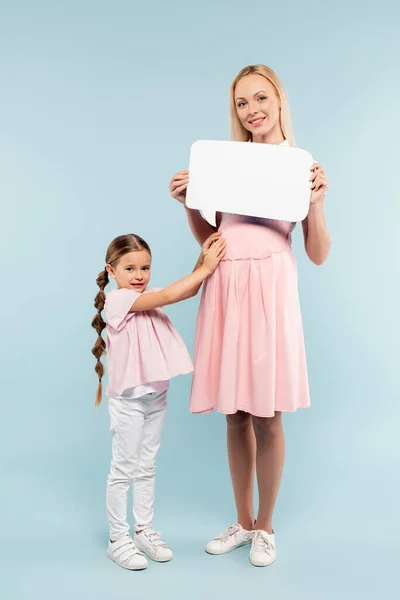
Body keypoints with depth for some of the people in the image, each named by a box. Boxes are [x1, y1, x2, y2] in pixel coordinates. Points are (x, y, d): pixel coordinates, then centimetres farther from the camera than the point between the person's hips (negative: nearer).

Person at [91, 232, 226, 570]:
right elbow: (167, 296, -25)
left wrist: (203, 260, -19)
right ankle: (118, 539, 19)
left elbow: (188, 291, -5)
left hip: (156, 395, 7)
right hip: (128, 399, -7)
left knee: (147, 468, 16)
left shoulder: (148, 296, 6)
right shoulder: (117, 300, -15)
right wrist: (204, 269, -24)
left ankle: (144, 531, 30)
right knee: (123, 470, 5)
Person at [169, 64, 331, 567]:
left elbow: (319, 254, 1)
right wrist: (188, 202, 3)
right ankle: (242, 522, 29)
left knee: (266, 415, 3)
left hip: (269, 289, -3)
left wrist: (315, 201, -13)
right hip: (224, 288, 4)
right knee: (235, 412, 10)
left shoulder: (301, 164, 4)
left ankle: (265, 526, 25)